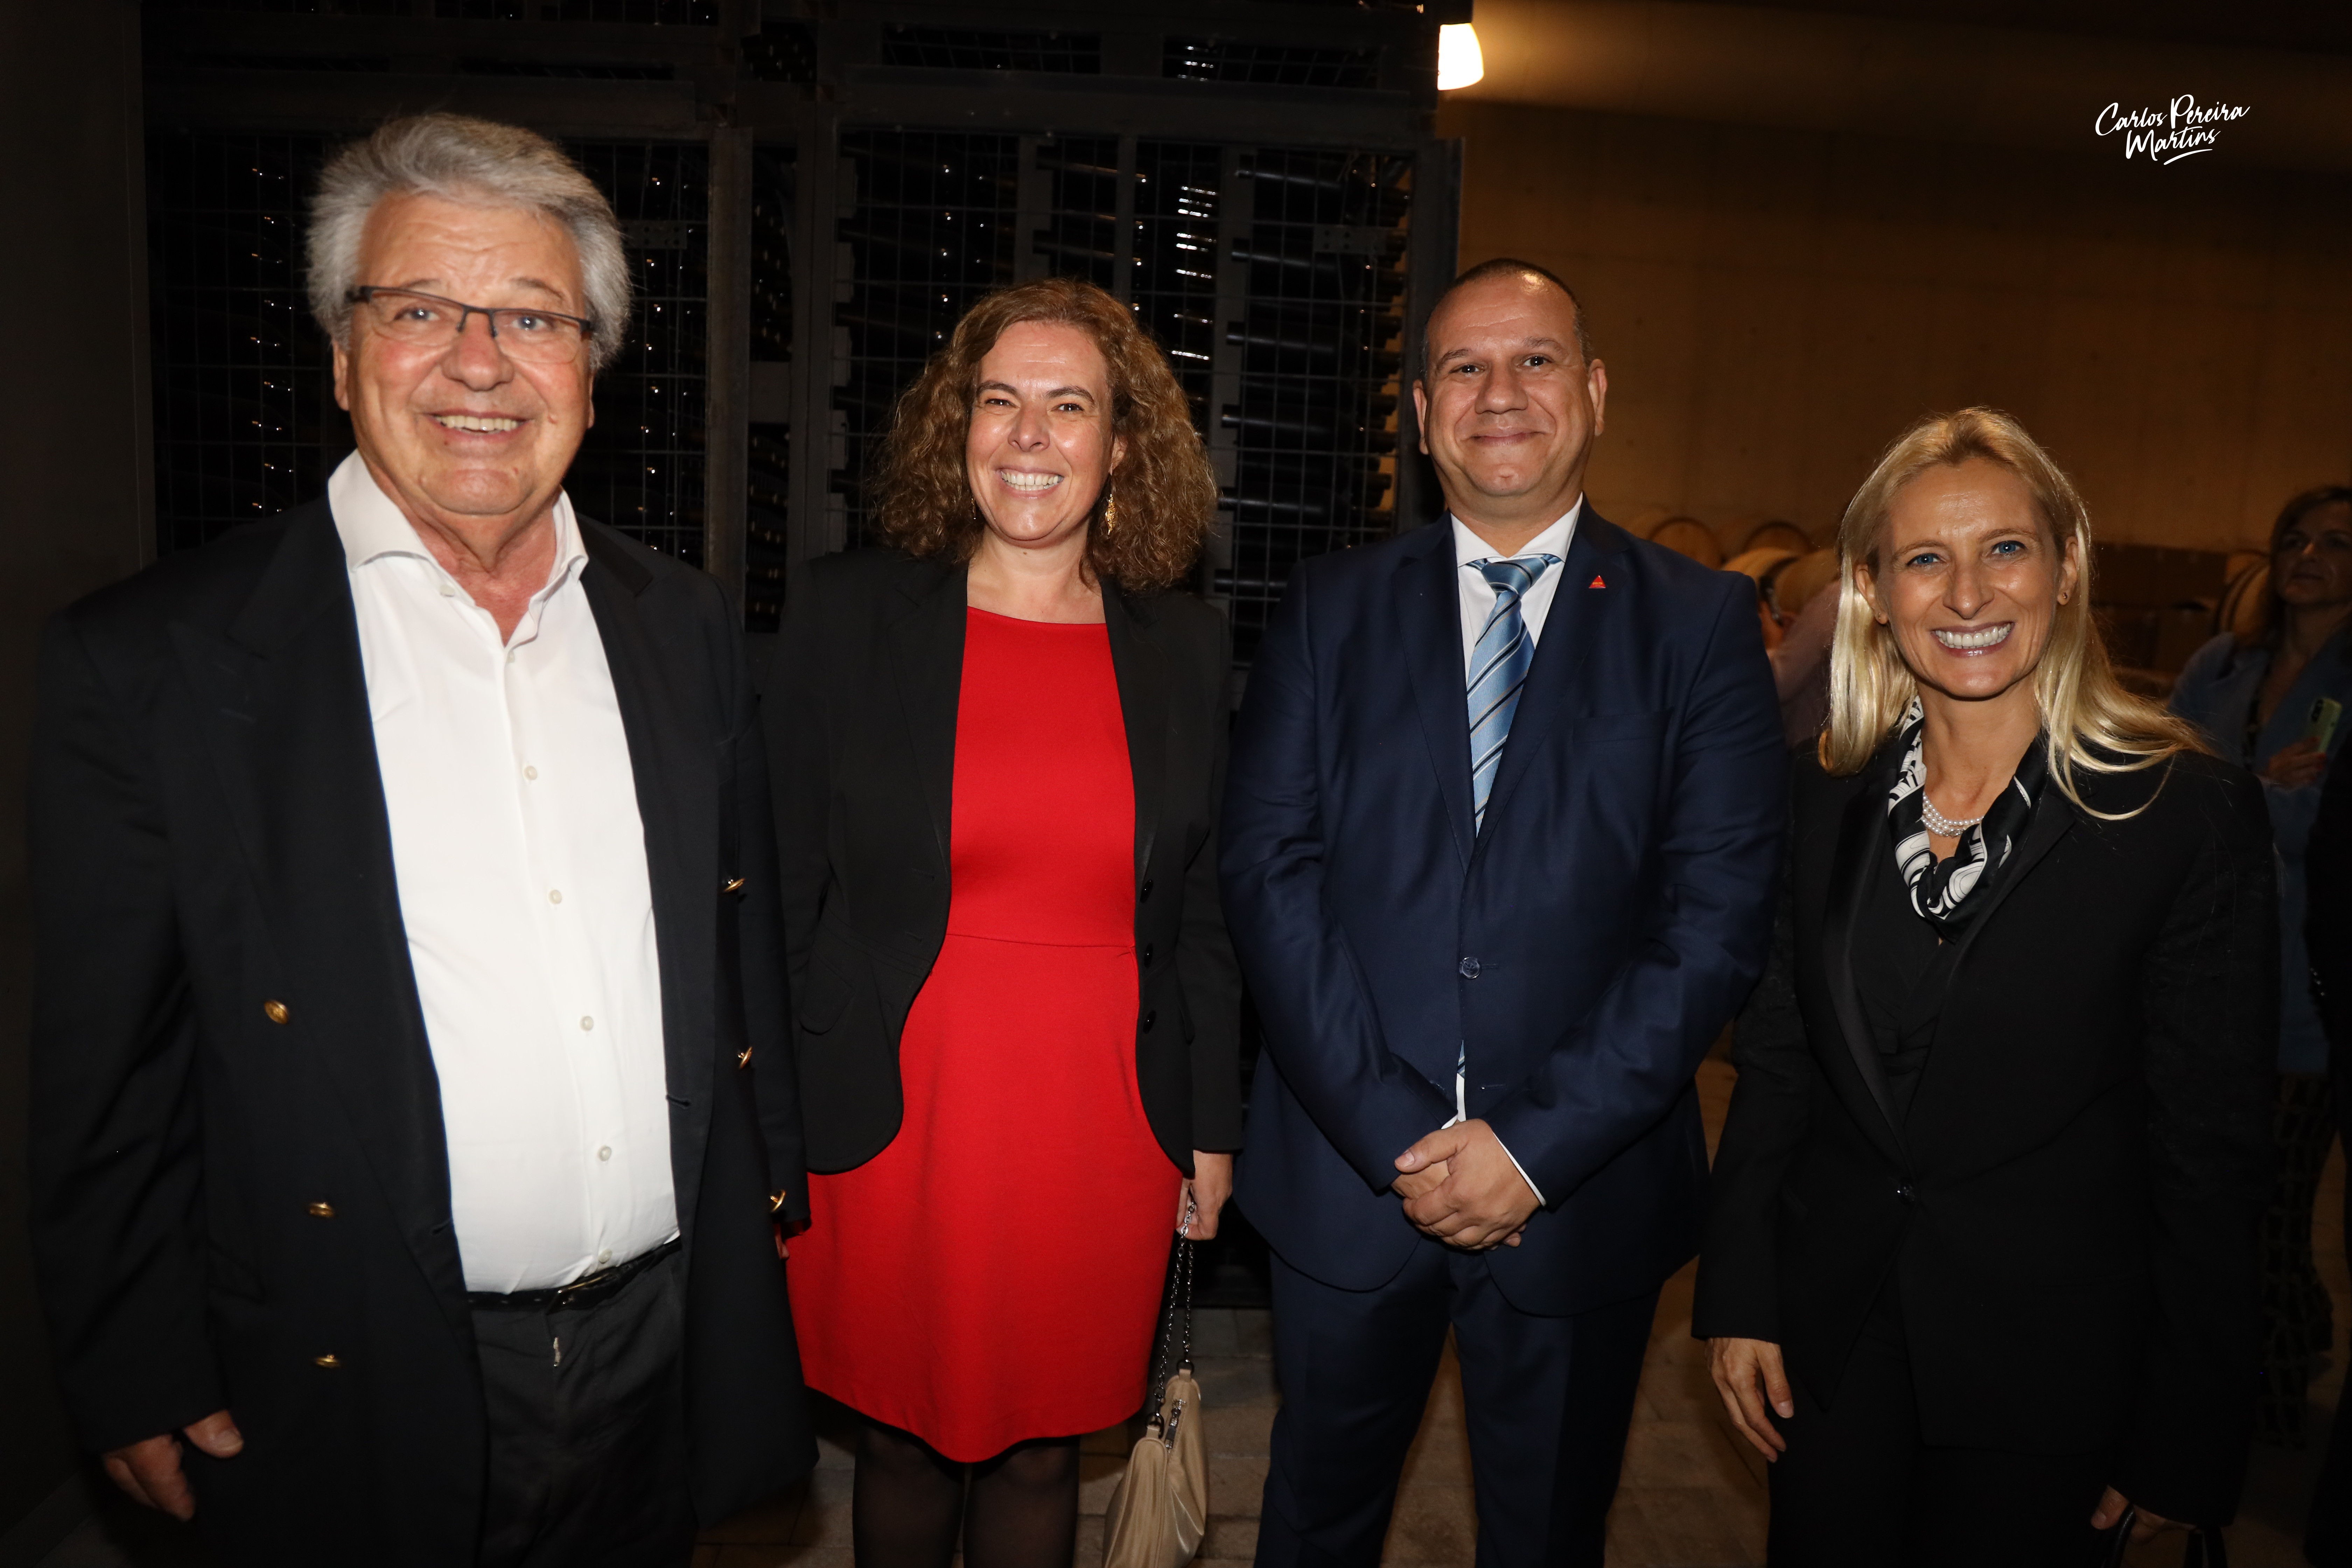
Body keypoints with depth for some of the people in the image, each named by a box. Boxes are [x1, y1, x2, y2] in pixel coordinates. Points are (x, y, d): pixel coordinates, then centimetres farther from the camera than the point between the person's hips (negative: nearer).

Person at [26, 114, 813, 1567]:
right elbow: (106, 1070, -6)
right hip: (367, 1397, -3)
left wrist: (774, 1212, 10)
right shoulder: (152, 661, -10)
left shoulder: (685, 626, 1)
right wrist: (143, 1382, -4)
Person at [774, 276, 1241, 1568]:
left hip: (1102, 1132, 1)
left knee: (1041, 1452, 16)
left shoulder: (1184, 647, 3)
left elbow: (1198, 910, 8)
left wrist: (1211, 1127, 8)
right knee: (904, 1444, 16)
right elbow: (790, 887, -1)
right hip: (893, 1126, -1)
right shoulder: (848, 613, -3)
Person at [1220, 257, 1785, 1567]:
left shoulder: (1702, 623, -1)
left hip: (1583, 1187, 0)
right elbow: (1271, 870, -5)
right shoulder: (1334, 609, 2)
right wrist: (1392, 1132, -13)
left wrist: (1541, 1145, -13)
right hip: (1348, 1165, 1)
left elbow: (1721, 913, -8)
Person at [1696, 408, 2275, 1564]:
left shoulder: (2189, 813, -12)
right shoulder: (1822, 797, -1)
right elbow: (1776, 1057, 4)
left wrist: (2185, 1441, -5)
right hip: (1828, 1333, 3)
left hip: (2045, 1373, -3)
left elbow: (2212, 1146, -8)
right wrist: (1737, 1296, 0)